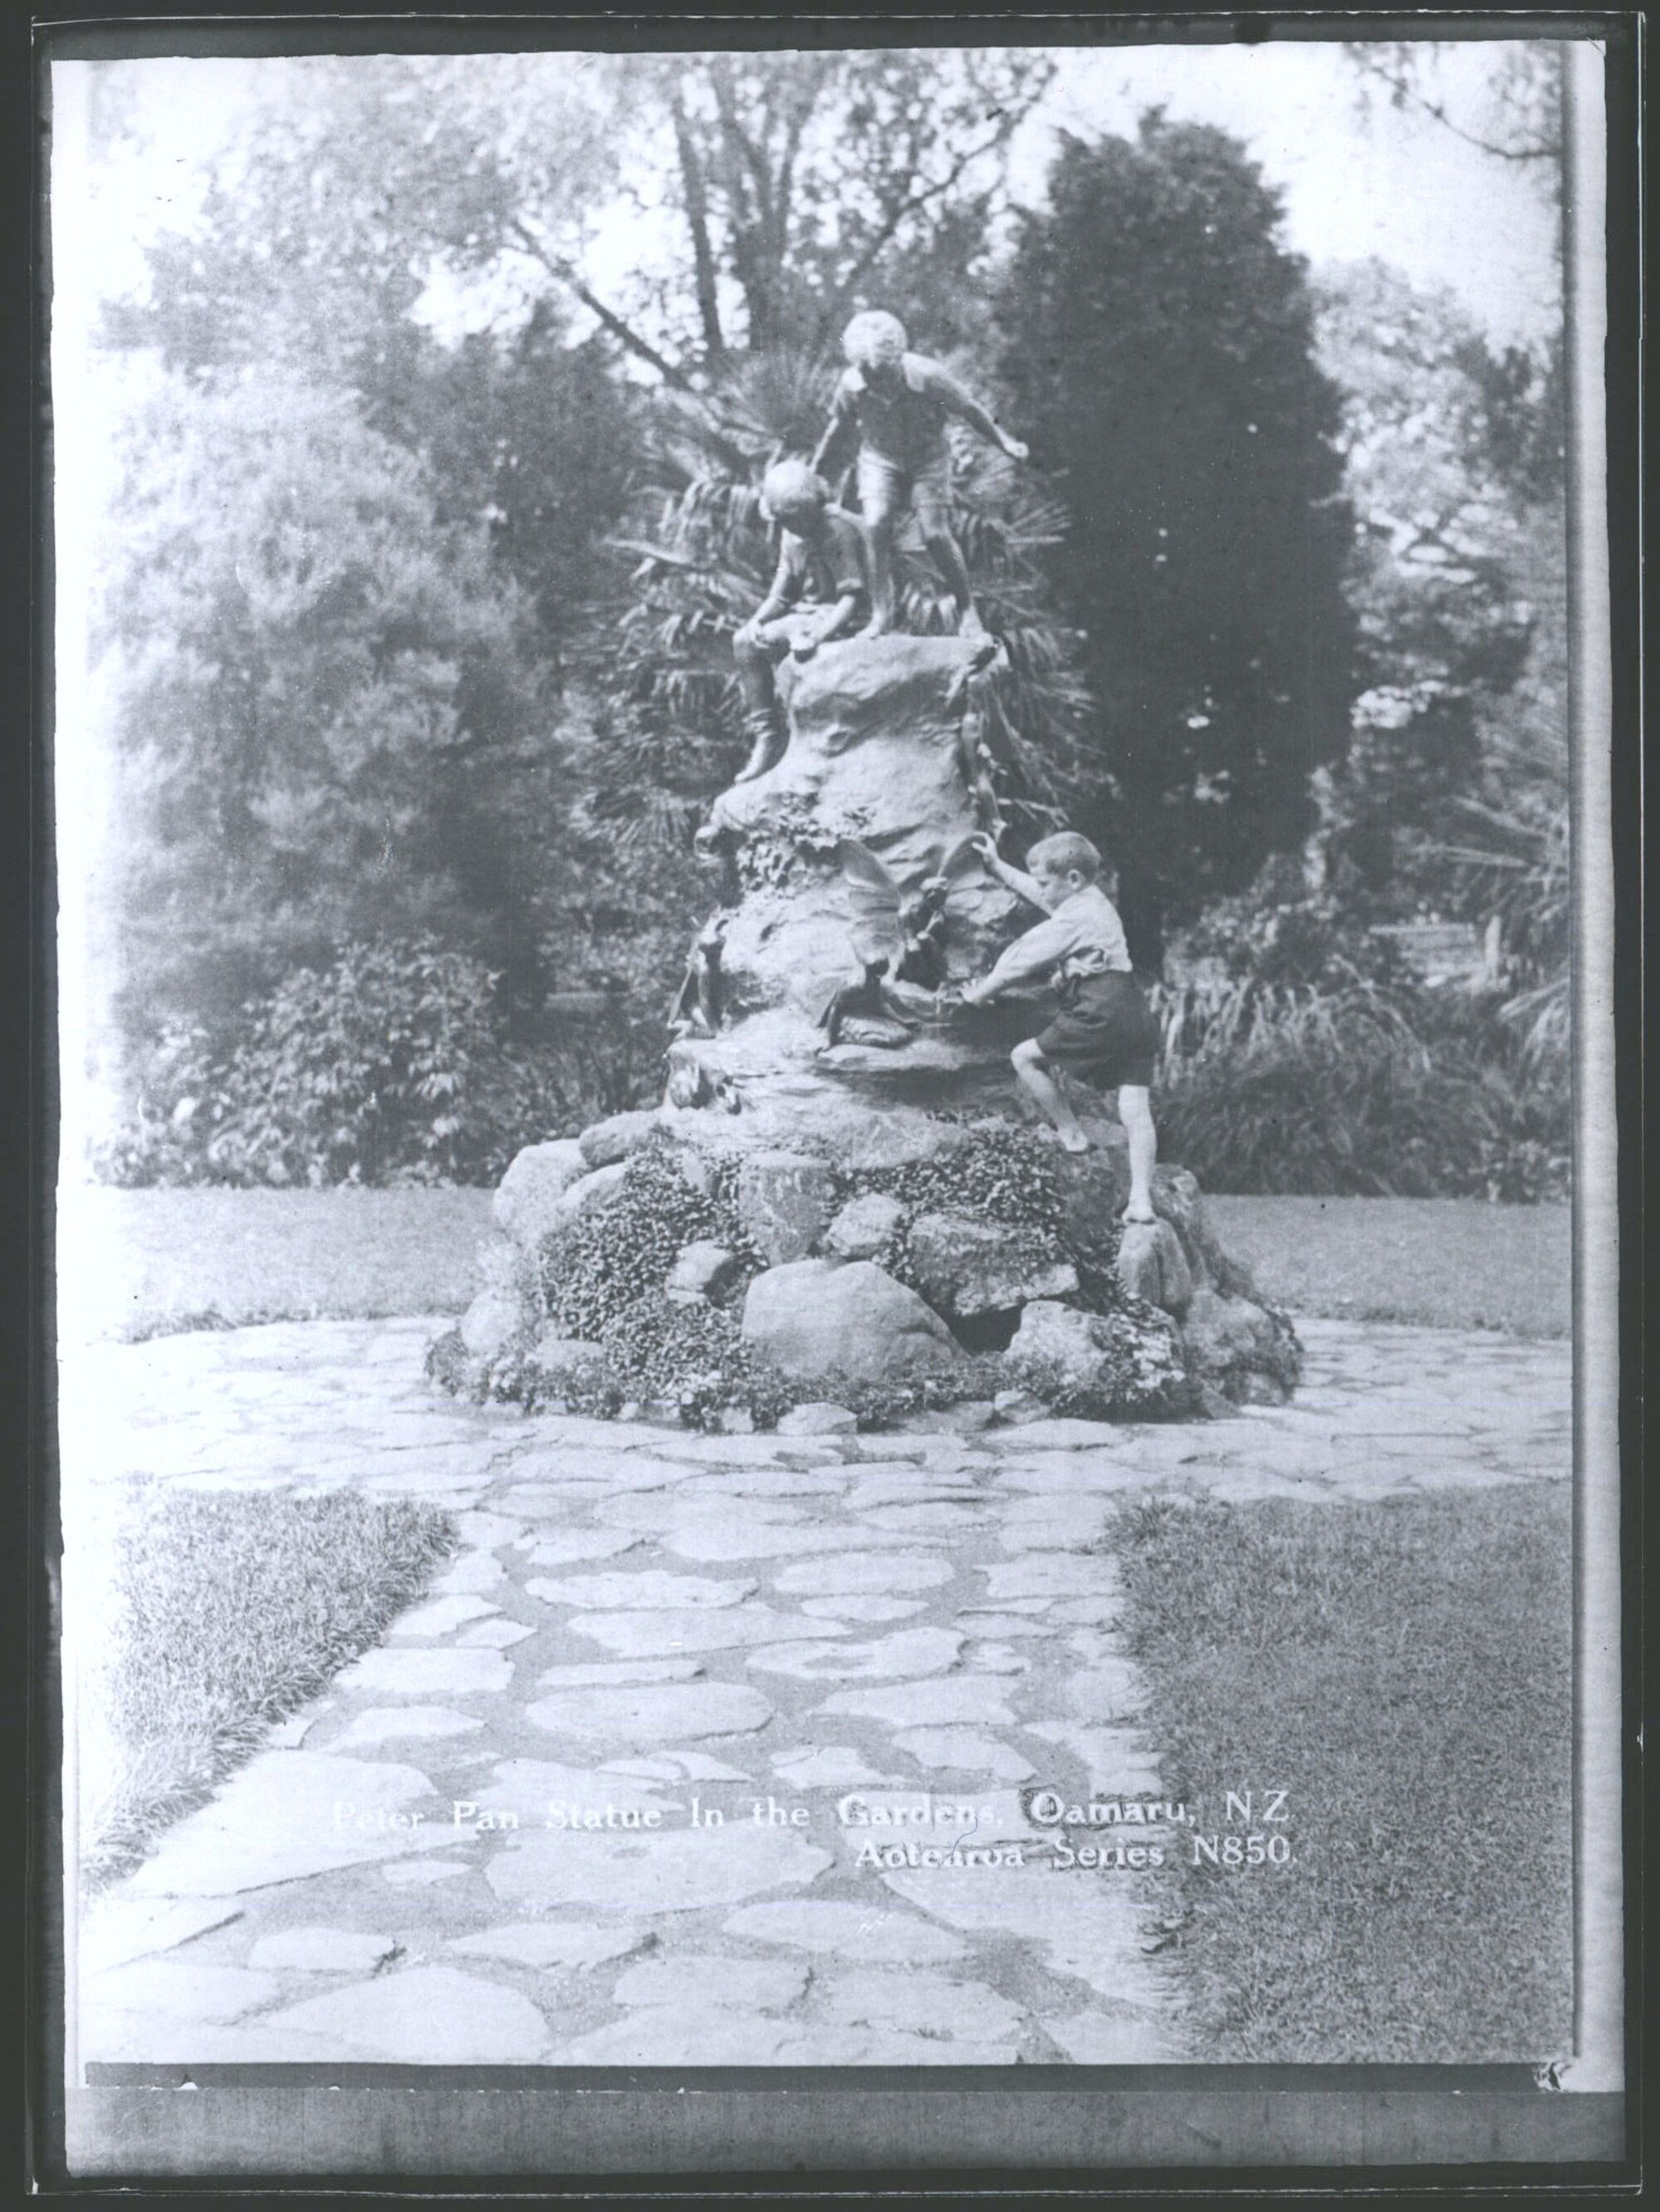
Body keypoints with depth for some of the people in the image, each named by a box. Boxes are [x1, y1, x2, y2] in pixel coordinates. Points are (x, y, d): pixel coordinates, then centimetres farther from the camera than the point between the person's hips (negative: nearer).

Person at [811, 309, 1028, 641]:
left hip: (927, 458, -2)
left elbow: (969, 409, -11)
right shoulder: (851, 384, -22)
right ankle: (882, 612, -8)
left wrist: (1004, 443, 1)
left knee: (936, 535, -10)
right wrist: (815, 475, 10)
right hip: (879, 459, 2)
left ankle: (967, 610, 10)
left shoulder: (927, 376, -29)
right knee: (876, 527, -19)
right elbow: (839, 428, -1)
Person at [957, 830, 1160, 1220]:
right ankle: (1141, 1199, -5)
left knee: (1025, 1056, 6)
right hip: (1137, 1014, 9)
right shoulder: (1096, 902, 22)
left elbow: (1021, 963, 0)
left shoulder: (1072, 918, -5)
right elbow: (1038, 893, 40)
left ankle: (1072, 1135, 7)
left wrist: (980, 993, 13)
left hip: (1102, 1015, -9)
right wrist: (998, 866, 47)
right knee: (1135, 1109, 1)